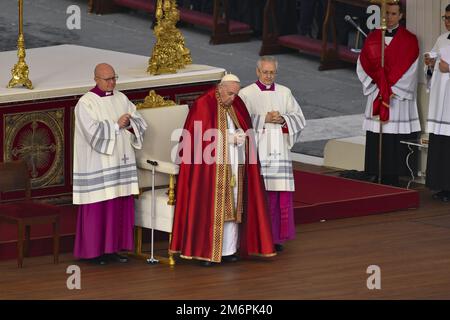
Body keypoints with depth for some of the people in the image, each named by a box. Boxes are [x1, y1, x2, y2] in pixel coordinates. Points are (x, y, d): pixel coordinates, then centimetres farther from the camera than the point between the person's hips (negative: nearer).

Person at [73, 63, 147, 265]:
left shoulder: (121, 99, 12)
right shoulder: (86, 103, -6)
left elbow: (140, 124, 8)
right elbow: (93, 132, -17)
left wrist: (129, 124, -12)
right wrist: (116, 125, -16)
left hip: (121, 163, 6)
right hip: (97, 167, -6)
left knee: (121, 206, 4)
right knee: (98, 208, -3)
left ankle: (113, 248, 11)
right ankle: (95, 251, 4)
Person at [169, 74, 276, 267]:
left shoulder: (237, 106, 10)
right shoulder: (203, 106, -8)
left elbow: (246, 131, 16)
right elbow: (202, 137, -12)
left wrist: (240, 136, -7)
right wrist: (228, 137, -15)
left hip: (234, 167, 6)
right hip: (211, 167, -6)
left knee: (232, 207, 5)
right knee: (210, 207, -7)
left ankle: (228, 250, 10)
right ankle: (205, 252, -4)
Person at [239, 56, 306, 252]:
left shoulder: (284, 93, 12)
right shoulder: (246, 94, 2)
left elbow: (299, 118, 9)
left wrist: (282, 119, -8)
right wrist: (264, 119, -13)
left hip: (279, 152, 3)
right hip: (257, 152, -3)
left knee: (281, 195, -1)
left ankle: (276, 237, 7)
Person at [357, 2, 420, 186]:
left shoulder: (409, 40, 1)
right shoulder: (373, 38, 10)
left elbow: (408, 70, -5)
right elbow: (365, 66, 4)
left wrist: (391, 90, -11)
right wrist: (381, 88, -8)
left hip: (400, 96, -3)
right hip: (376, 94, 3)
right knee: (376, 142, 0)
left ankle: (392, 181, -3)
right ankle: (378, 179, 3)